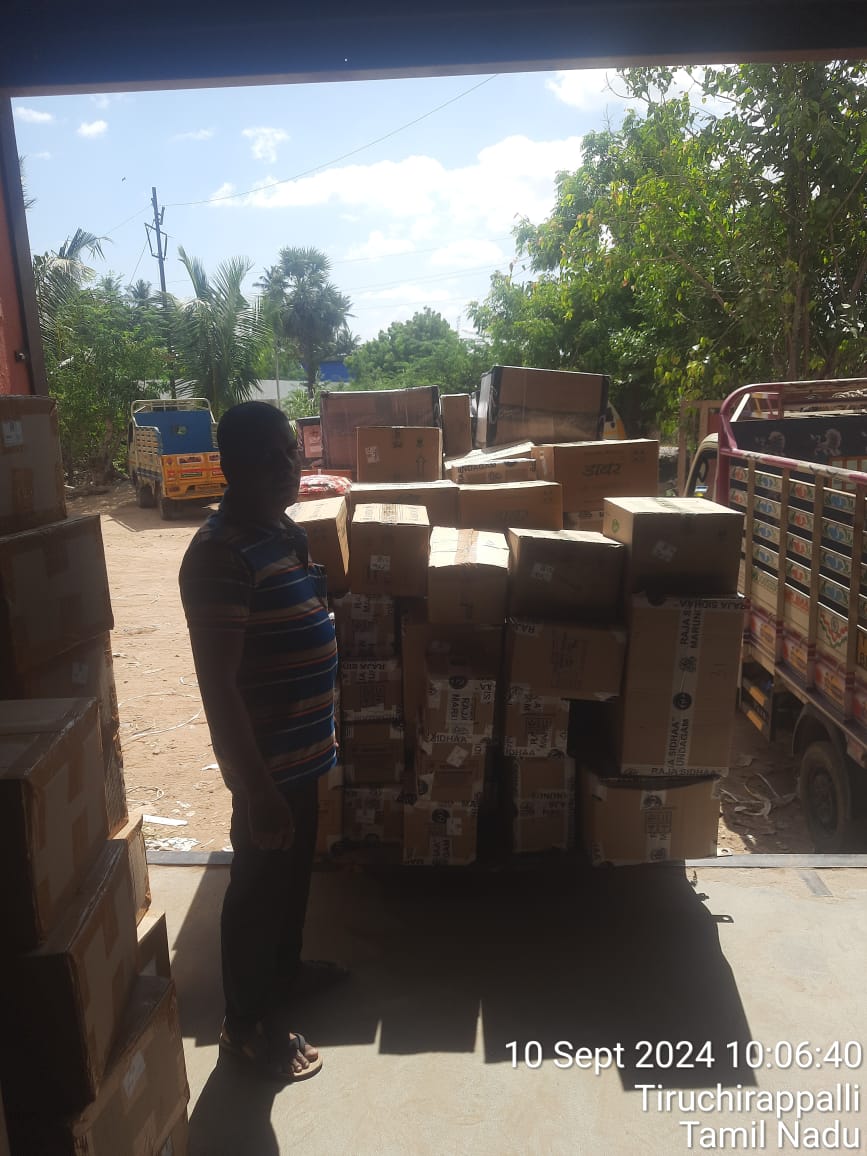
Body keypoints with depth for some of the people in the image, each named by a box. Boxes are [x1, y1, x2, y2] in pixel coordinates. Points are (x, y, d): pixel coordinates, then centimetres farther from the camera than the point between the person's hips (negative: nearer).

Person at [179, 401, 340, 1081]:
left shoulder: (283, 530, 4)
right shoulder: (221, 555, -26)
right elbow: (218, 683, -26)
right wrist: (257, 786, -24)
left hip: (301, 745, 9)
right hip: (267, 758, -9)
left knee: (294, 871, 26)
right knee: (259, 884, 10)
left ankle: (285, 969, 50)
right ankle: (248, 1025, 32)